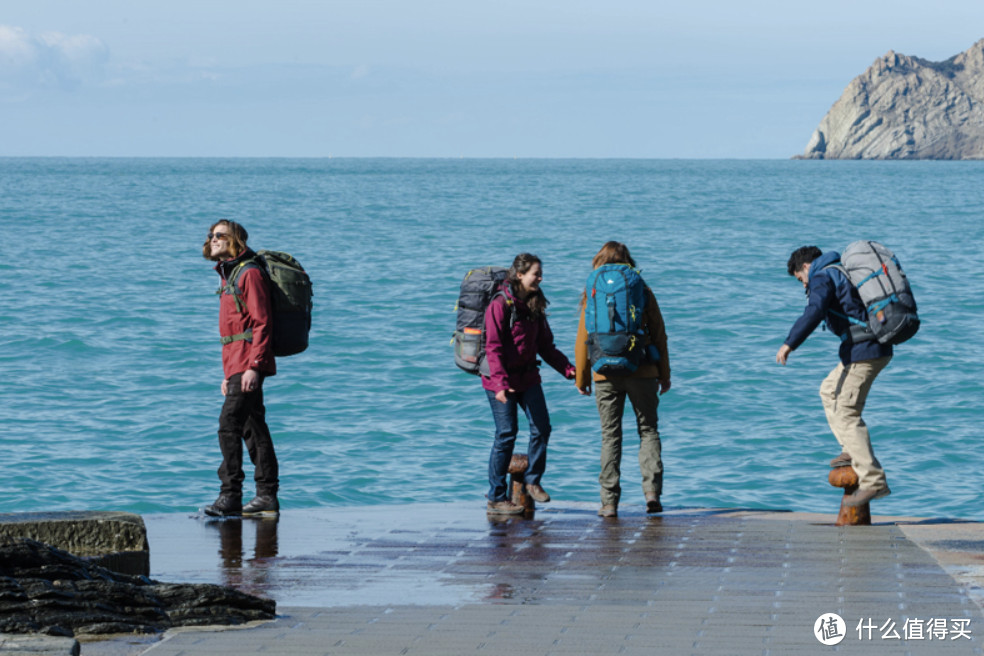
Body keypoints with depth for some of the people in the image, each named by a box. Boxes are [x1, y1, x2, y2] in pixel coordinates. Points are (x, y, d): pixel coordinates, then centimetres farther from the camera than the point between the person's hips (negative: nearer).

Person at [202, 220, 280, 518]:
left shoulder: (249, 273, -10)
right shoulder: (229, 274, 20)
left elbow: (262, 323, -16)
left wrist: (253, 366, -23)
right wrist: (229, 374, 23)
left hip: (249, 363, -10)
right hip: (236, 364, 10)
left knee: (229, 424, -15)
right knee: (253, 428, 10)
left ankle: (230, 496, -17)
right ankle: (267, 497, 12)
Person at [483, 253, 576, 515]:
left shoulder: (534, 306, 10)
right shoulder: (500, 305, -12)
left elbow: (545, 345, 15)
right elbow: (493, 347, -17)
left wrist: (567, 369, 3)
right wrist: (500, 382, -26)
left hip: (528, 376, 7)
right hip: (501, 380, -7)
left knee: (541, 428, -3)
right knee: (506, 434, -5)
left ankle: (533, 481, 17)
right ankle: (496, 498, 3)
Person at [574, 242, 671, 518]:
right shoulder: (643, 293, 2)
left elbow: (583, 341, 2)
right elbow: (659, 336, 4)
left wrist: (582, 378, 11)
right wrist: (664, 375, 12)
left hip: (606, 375, 0)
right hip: (642, 372, 0)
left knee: (610, 435, 5)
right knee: (648, 431, 10)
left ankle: (609, 501, 1)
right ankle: (652, 490, -6)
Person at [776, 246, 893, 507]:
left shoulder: (822, 278, -7)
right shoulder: (844, 271, 22)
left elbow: (814, 312, -26)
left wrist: (789, 344, -30)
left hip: (862, 350, -10)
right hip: (879, 348, 10)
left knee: (846, 414, -10)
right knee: (829, 392, 26)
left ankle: (873, 482, -16)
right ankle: (852, 451, 20)